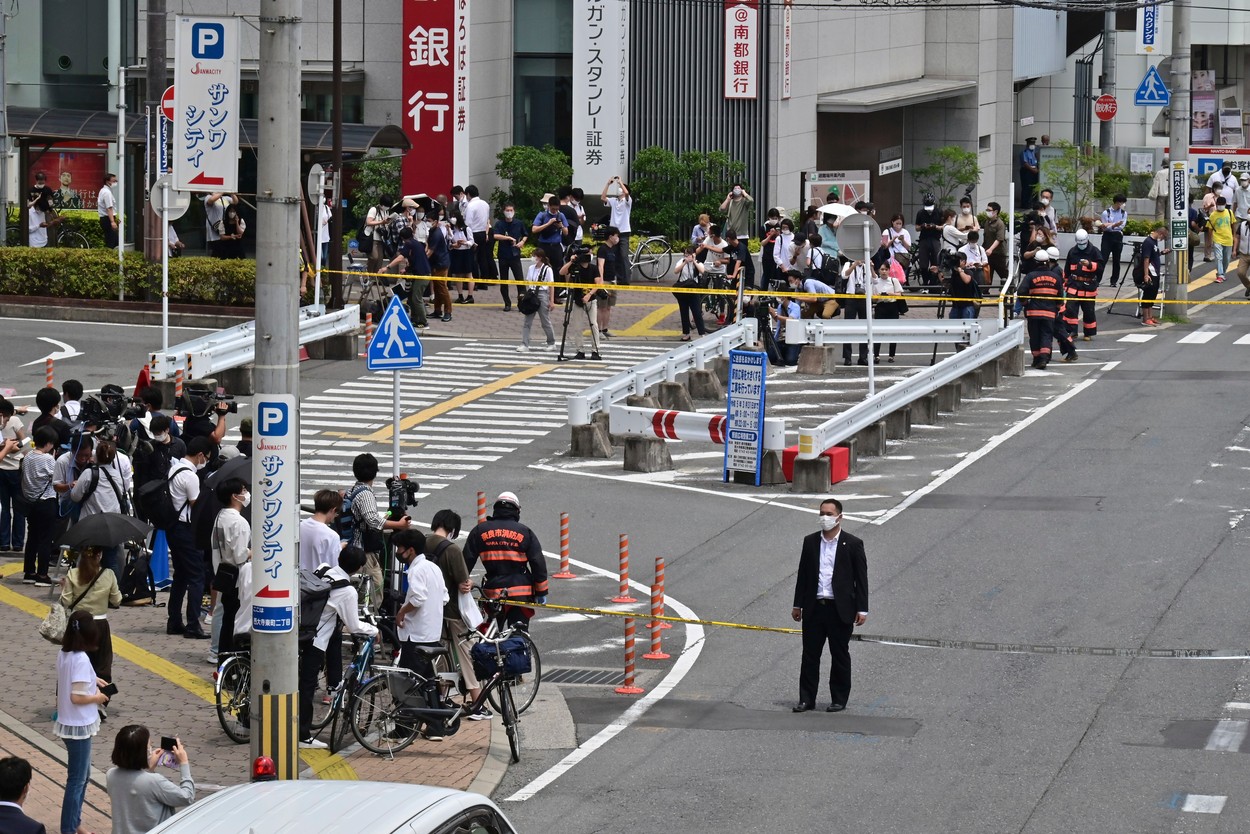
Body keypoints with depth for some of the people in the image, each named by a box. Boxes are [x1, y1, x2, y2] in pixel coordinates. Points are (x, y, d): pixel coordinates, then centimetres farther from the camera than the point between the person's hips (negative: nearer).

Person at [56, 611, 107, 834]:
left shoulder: (63, 654, 1)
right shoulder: (81, 659, -25)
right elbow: (77, 697, -26)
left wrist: (93, 680, 12)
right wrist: (98, 698, -11)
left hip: (68, 723, 9)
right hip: (78, 726, -9)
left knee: (83, 774, 22)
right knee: (77, 780, 1)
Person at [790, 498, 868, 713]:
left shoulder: (852, 544, -2)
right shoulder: (810, 542, 8)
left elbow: (861, 578, -2)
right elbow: (803, 574, 13)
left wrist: (862, 609, -7)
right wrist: (798, 605, 11)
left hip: (840, 609, -3)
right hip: (814, 607, 3)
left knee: (840, 656, 5)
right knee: (810, 655, 4)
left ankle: (839, 699, 14)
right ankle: (806, 699, 10)